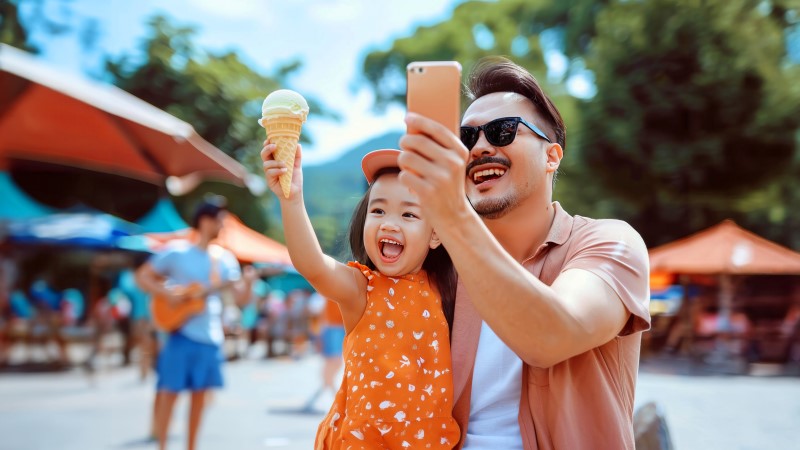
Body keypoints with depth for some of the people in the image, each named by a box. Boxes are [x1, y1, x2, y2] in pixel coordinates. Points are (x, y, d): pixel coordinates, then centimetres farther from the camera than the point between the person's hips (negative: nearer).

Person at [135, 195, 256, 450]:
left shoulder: (224, 258, 7)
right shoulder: (176, 251, -4)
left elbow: (241, 299, 5)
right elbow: (142, 276, -1)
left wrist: (248, 283, -15)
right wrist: (166, 293, -16)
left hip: (211, 336, 4)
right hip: (181, 332, -4)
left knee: (200, 393, 9)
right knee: (169, 390, -3)